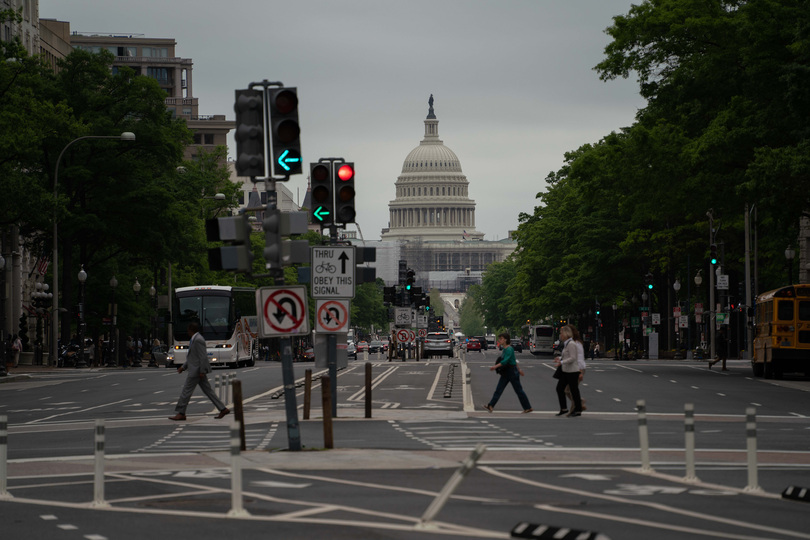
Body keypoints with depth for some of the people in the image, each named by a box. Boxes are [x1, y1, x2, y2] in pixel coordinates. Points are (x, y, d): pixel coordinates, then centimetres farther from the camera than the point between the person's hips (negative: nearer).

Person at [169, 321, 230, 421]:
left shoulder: (198, 340, -17)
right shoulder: (194, 339, 16)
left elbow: (203, 357, -21)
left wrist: (202, 371, -22)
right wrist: (183, 367, 22)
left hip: (197, 370, -10)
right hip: (197, 370, 10)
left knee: (186, 391, -5)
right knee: (208, 390, 10)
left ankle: (180, 413, 0)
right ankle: (223, 409, 8)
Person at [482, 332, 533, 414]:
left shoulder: (509, 349, -19)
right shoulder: (505, 349, 10)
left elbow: (506, 360, -32)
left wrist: (495, 366, -41)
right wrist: (518, 369, 28)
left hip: (512, 372, -9)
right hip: (505, 373, 9)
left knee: (519, 390, 1)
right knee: (499, 389, 1)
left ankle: (528, 408, 11)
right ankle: (490, 406, -3)